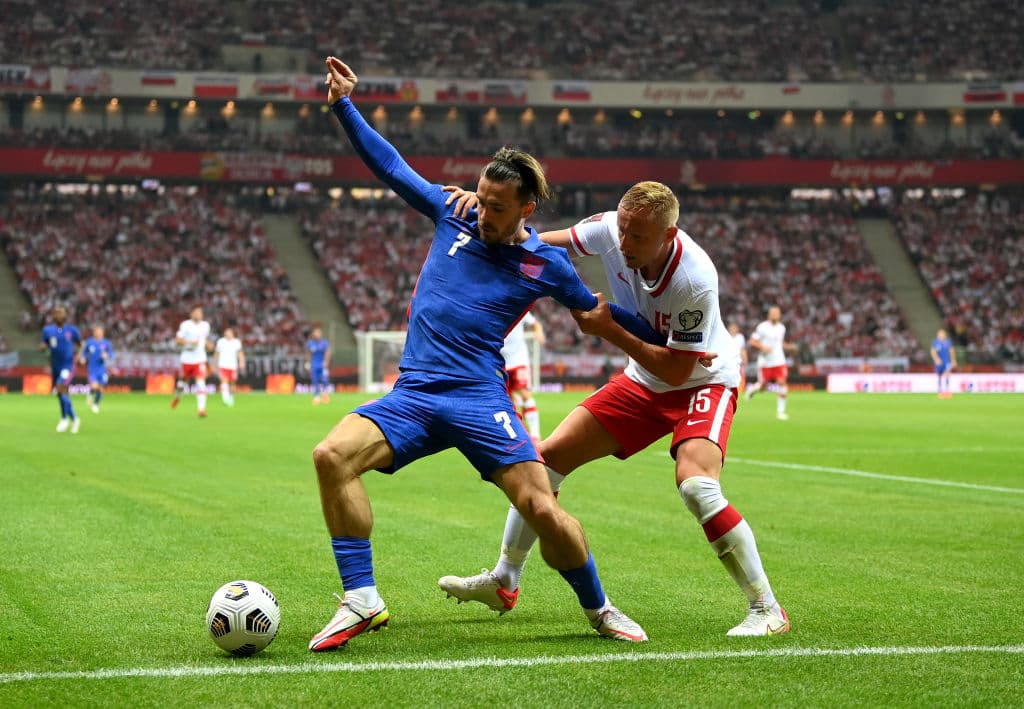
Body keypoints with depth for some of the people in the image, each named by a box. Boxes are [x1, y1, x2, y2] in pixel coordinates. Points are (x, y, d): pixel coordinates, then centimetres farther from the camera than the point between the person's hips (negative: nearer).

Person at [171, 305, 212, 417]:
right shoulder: (185, 325, -7)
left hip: (200, 359, 1)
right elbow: (178, 340, -11)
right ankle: (177, 396, 49)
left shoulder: (205, 325, 6)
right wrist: (190, 342, -24)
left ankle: (201, 408, -21)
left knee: (201, 383, -16)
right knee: (183, 382, 15)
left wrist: (207, 344, 4)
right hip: (187, 359, -1)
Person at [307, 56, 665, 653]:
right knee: (333, 456, -24)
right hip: (412, 394, 3)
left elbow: (598, 310, 18)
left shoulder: (545, 263, 4)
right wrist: (345, 105, 13)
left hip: (479, 400, -2)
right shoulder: (452, 214, 9)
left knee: (544, 511, -15)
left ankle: (599, 610, 13)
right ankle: (361, 602, -16)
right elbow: (390, 164, 17)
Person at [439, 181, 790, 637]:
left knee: (695, 483, -32)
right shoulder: (609, 230, -19)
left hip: (703, 382, -7)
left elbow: (678, 369, -27)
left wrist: (610, 331, -28)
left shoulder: (694, 279, -34)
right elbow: (541, 243, -3)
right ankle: (503, 583, 20)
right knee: (549, 455, 3)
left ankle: (766, 609, -21)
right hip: (642, 382, 7)